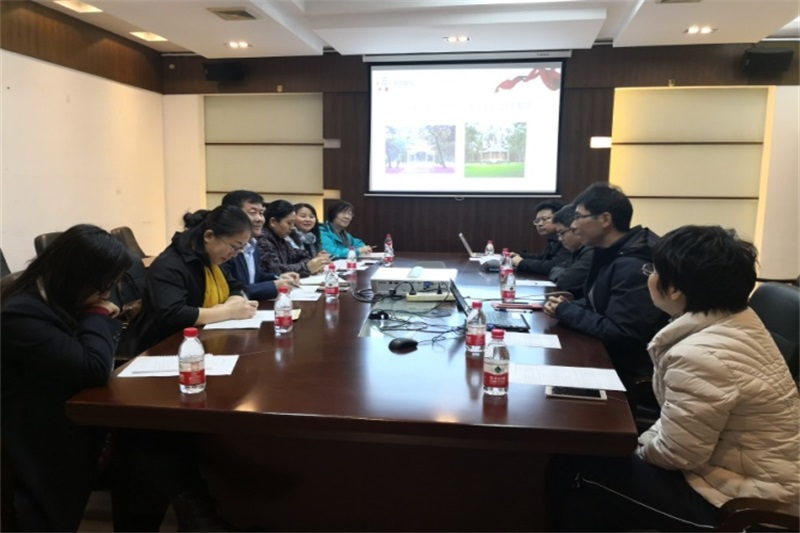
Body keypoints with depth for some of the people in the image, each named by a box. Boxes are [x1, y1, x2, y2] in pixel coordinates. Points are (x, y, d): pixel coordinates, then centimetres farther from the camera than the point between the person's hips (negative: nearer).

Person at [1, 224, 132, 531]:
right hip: (45, 445, -8)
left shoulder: (62, 300, 3)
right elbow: (94, 368, -29)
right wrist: (97, 314, -15)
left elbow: (103, 355, 13)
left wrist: (105, 318, -5)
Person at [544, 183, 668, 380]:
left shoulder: (633, 266, -25)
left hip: (627, 372, -8)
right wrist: (568, 306, -4)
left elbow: (619, 334, -28)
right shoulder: (610, 253, 6)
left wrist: (565, 311, -16)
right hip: (605, 356, 8)